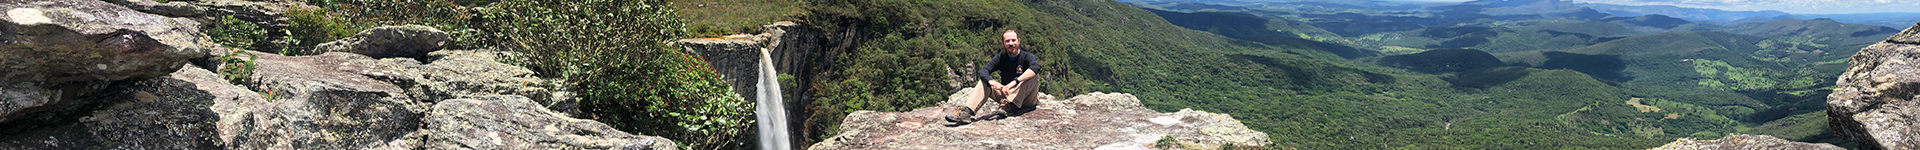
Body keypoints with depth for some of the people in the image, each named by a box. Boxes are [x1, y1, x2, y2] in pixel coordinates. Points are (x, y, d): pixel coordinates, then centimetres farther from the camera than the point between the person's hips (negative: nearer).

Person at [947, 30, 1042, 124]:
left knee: (1032, 77, -29)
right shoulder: (1000, 58, 4)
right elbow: (983, 71, -10)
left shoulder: (1027, 56, -7)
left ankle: (1005, 106, -42)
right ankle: (966, 112, -32)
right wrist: (992, 82, -35)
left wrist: (1014, 82, -43)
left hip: (1027, 100, -3)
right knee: (984, 82, -13)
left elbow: (1036, 67, -31)